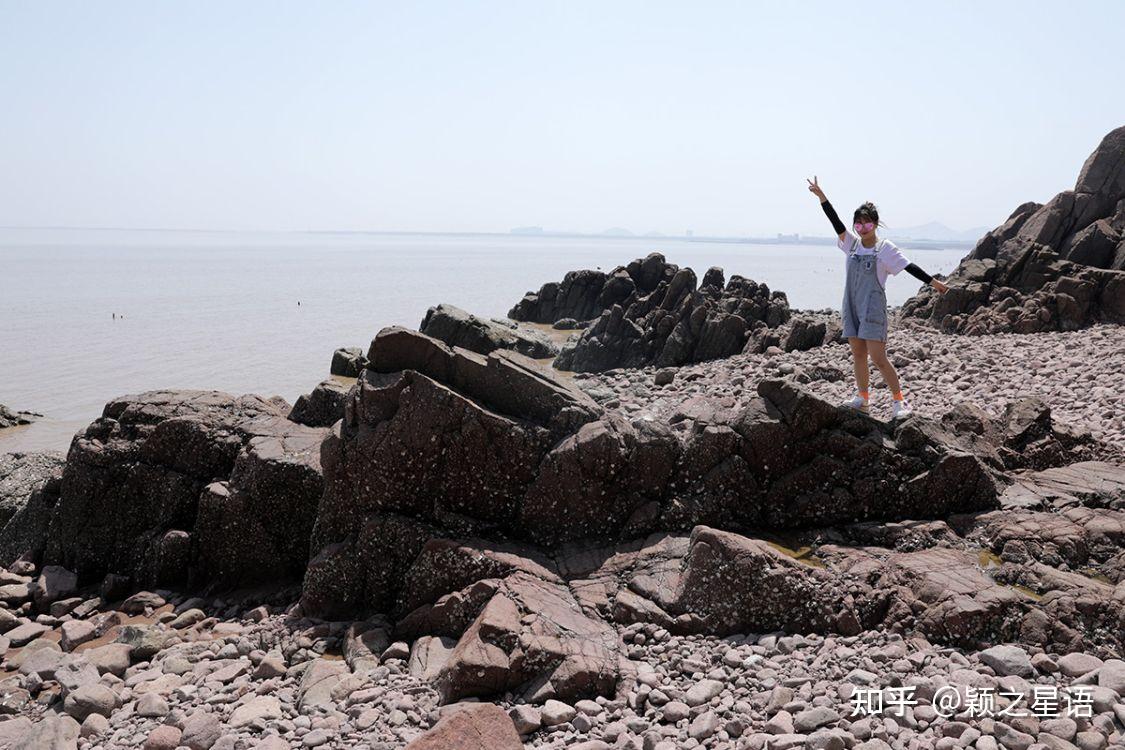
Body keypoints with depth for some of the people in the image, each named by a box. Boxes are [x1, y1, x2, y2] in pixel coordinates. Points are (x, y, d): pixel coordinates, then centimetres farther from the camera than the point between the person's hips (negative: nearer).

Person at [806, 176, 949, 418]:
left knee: (878, 358, -9)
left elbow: (909, 267, -5)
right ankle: (863, 398, 21)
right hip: (852, 307, 5)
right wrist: (821, 197, -5)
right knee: (858, 355, 10)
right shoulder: (852, 244, 9)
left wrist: (933, 282, -9)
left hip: (873, 309, -5)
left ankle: (899, 400, 1)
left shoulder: (885, 248, -3)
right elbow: (836, 223, 2)